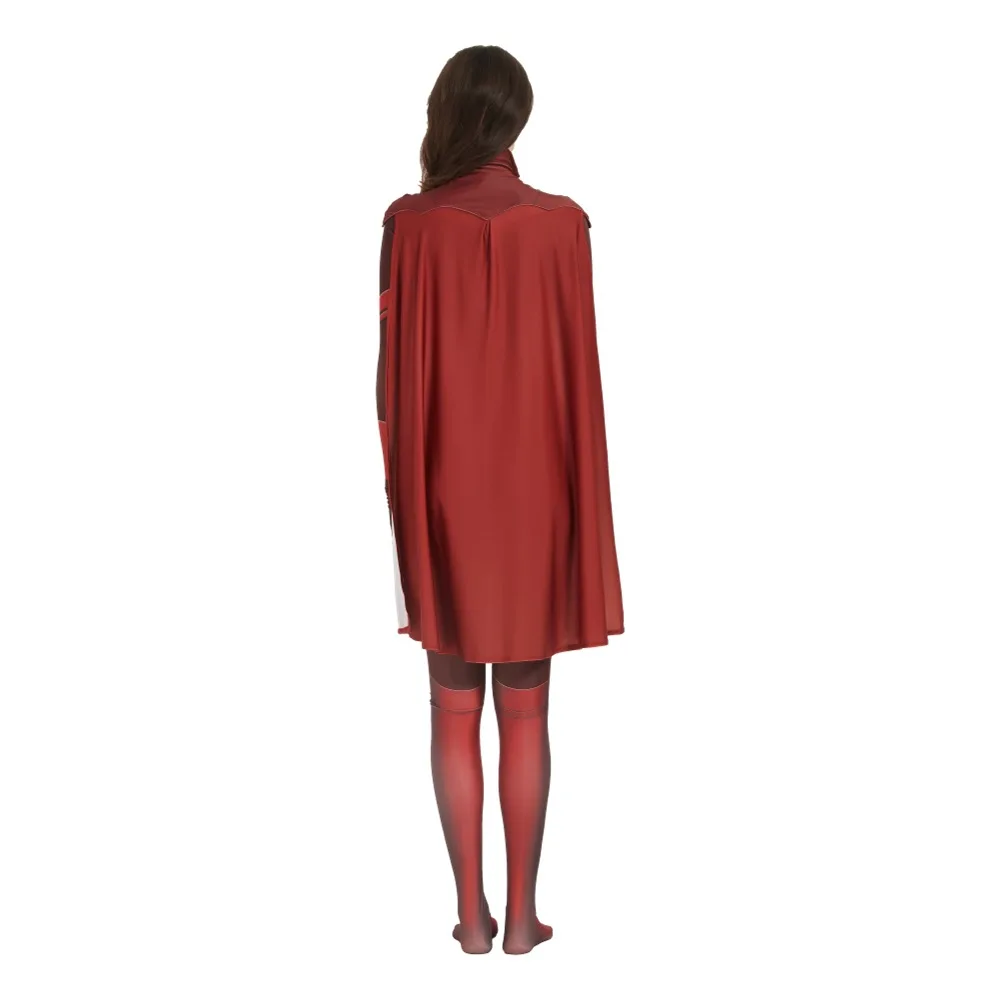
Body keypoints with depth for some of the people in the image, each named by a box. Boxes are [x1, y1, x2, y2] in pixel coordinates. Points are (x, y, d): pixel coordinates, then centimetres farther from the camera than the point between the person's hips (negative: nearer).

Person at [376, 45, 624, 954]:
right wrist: (580, 503, 4)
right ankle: (522, 914, 17)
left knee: (455, 709, 11)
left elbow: (394, 372, -5)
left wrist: (404, 493, 6)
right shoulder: (564, 222, -7)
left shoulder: (410, 223, -7)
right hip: (533, 496, 0)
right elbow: (578, 373, -5)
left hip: (442, 494, 0)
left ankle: (471, 913, 18)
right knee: (526, 712, 10)